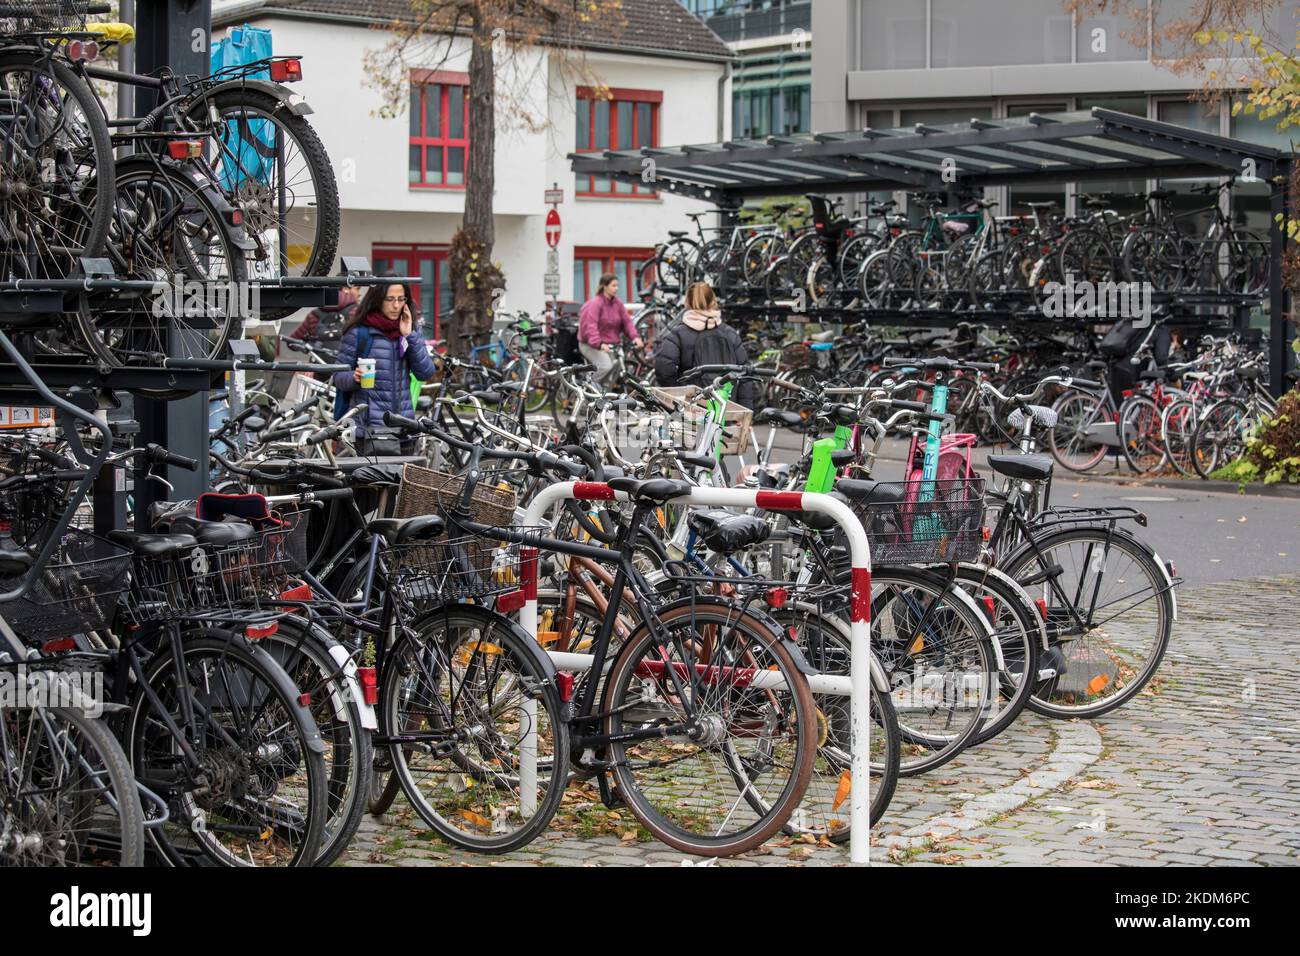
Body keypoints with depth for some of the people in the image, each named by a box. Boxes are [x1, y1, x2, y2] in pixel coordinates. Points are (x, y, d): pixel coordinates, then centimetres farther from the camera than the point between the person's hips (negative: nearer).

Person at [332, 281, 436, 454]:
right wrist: (355, 377, -22)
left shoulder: (411, 331, 12)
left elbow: (426, 373, 1)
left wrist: (409, 336, -6)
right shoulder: (358, 333, -2)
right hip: (369, 427, -4)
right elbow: (338, 377, 0)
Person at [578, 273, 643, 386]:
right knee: (606, 366, -29)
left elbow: (627, 321, 2)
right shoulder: (595, 303, -17)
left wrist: (635, 336, -16)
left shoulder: (618, 303, 4)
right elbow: (590, 326, -28)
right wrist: (599, 343, -41)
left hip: (609, 345, 8)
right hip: (590, 345, -8)